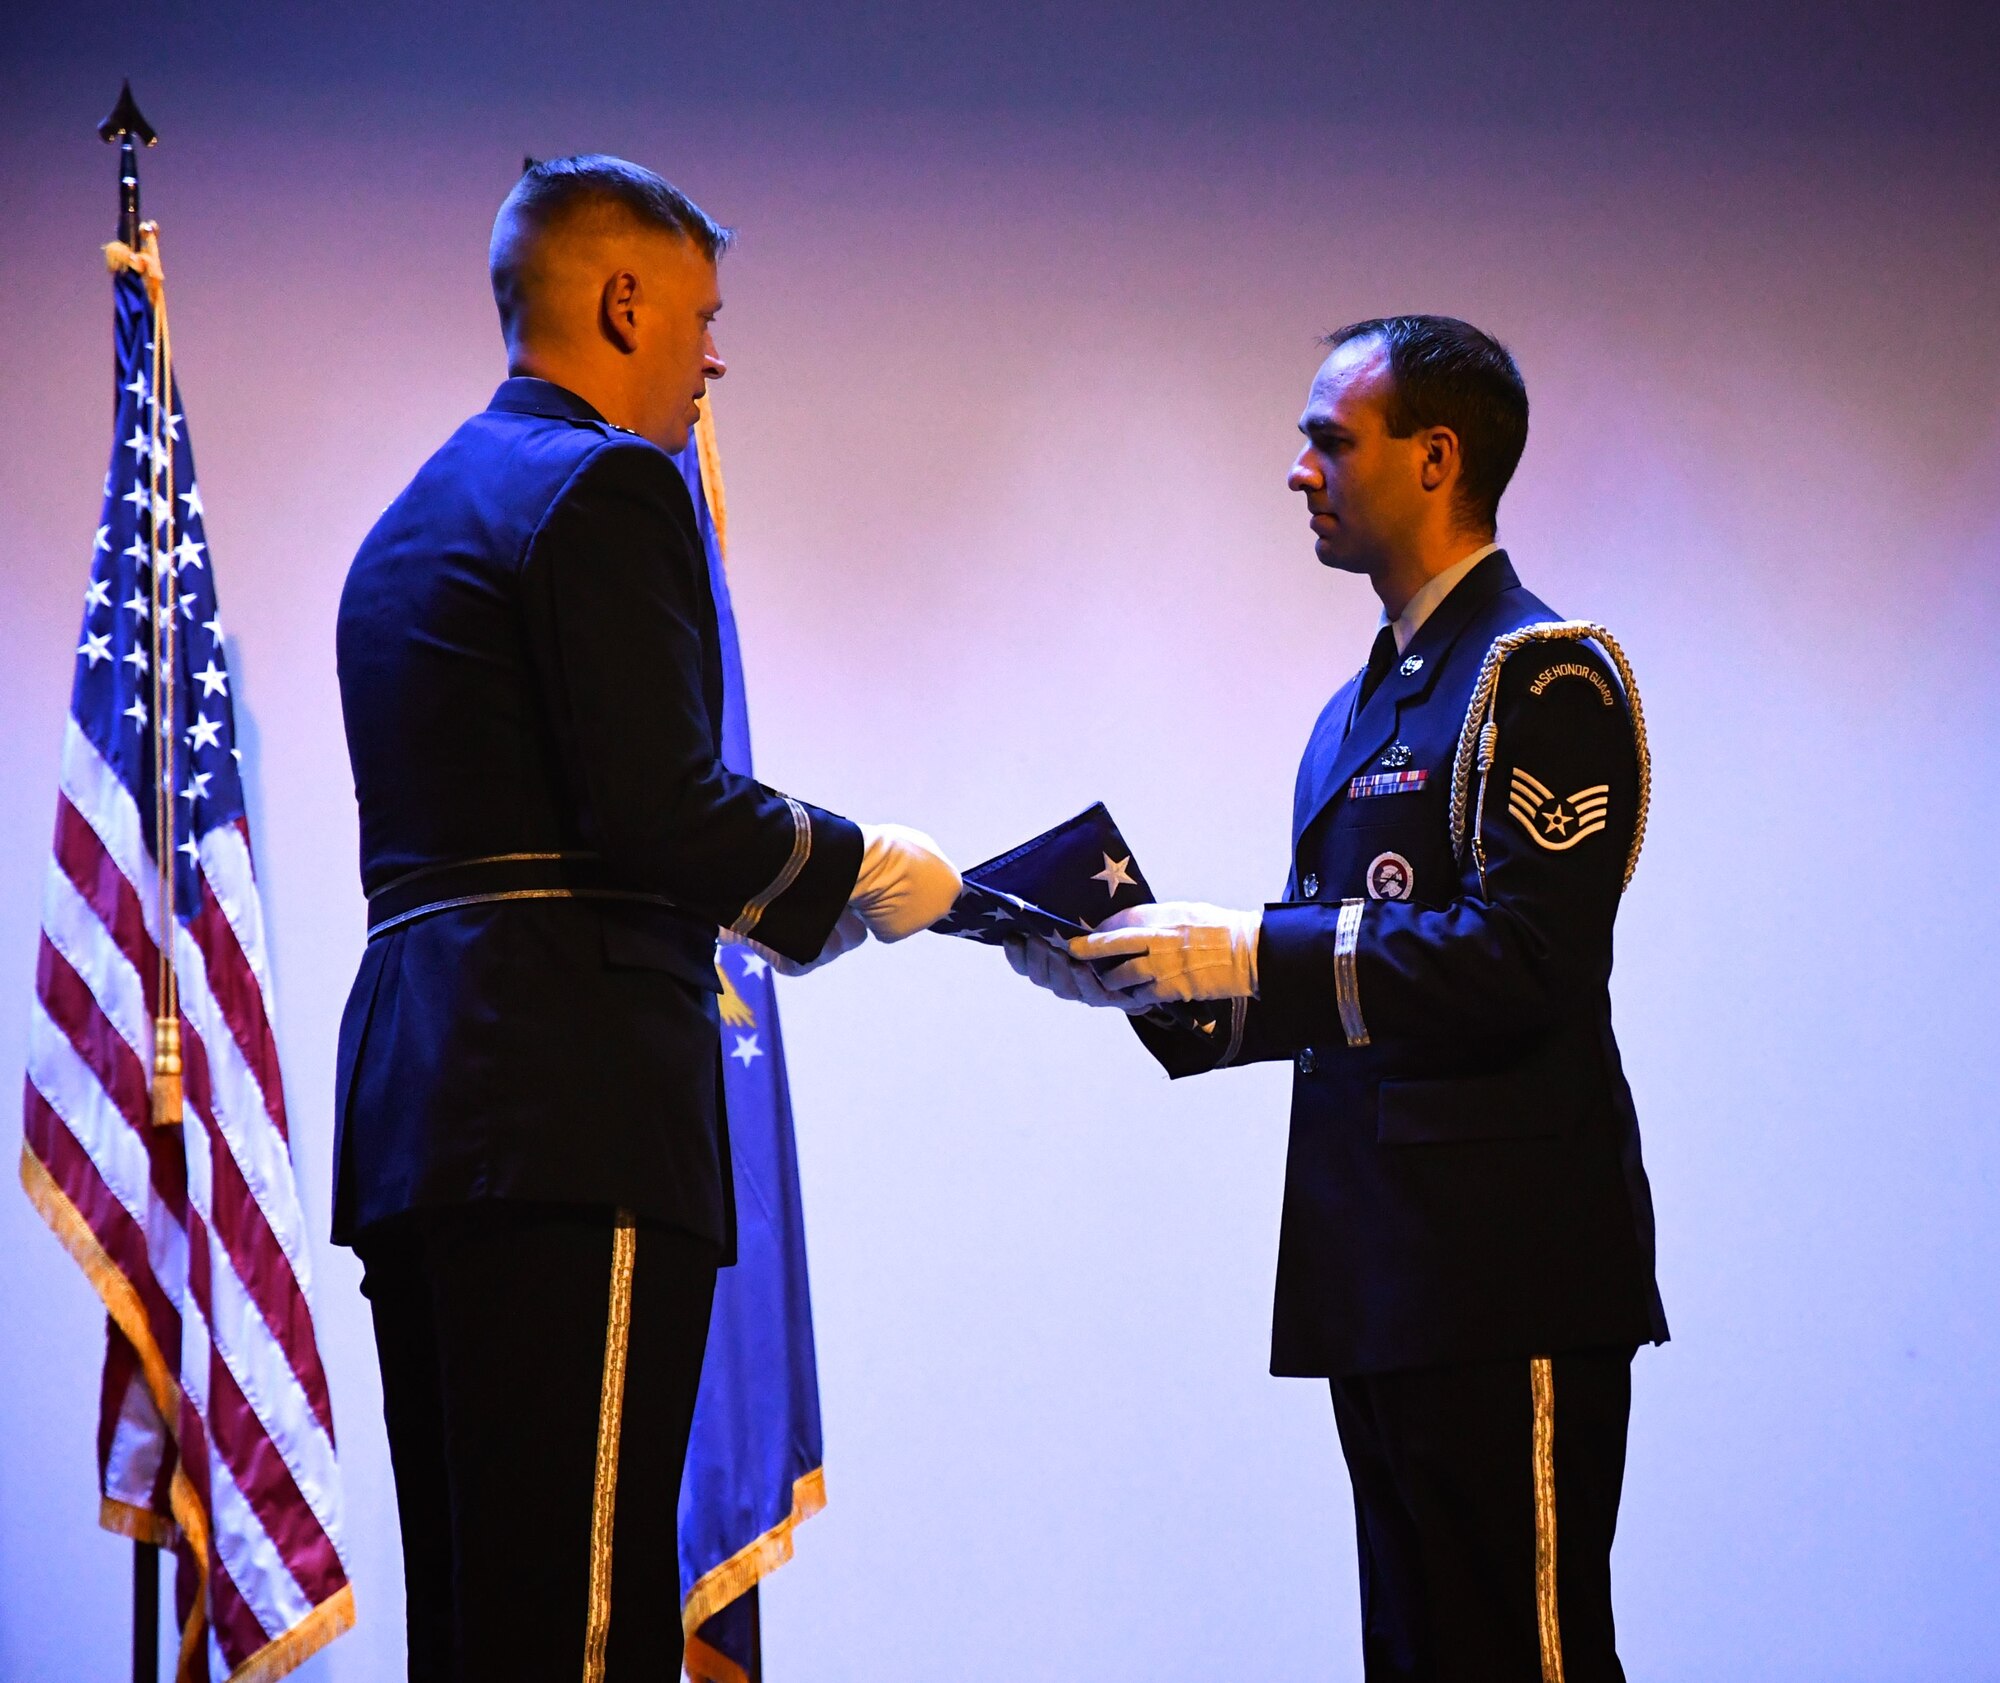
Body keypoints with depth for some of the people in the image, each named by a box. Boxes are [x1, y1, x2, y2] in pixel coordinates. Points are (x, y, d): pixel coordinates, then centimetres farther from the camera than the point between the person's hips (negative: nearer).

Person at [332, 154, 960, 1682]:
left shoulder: (419, 516, 24)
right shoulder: (607, 484, -5)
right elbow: (664, 803, -15)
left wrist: (766, 898, 24)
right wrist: (854, 867, 1)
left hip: (417, 1100, 10)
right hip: (571, 1102, -10)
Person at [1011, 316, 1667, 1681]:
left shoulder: (1543, 677, -8)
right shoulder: (1361, 710, 22)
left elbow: (1524, 960, -19)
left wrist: (1250, 953, -19)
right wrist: (1144, 972, 5)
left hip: (1503, 1263, -10)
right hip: (1385, 1268, 10)